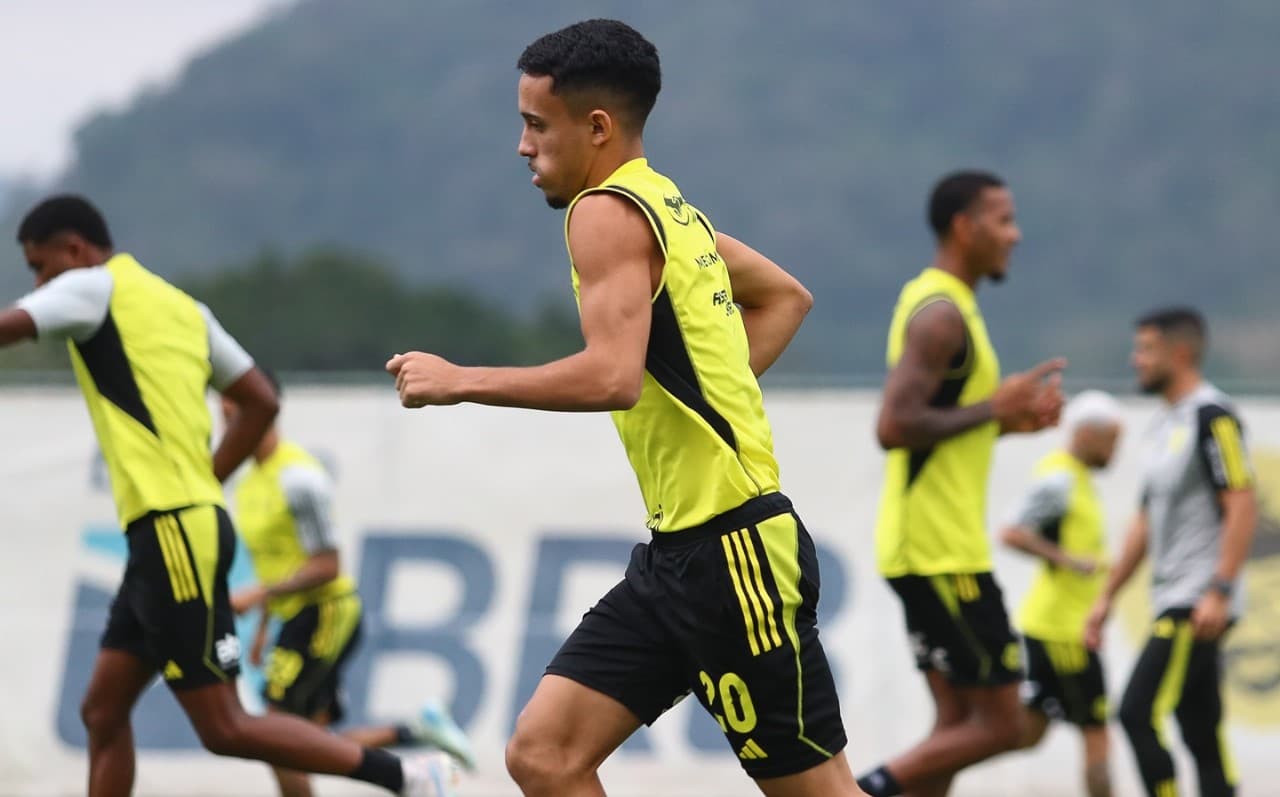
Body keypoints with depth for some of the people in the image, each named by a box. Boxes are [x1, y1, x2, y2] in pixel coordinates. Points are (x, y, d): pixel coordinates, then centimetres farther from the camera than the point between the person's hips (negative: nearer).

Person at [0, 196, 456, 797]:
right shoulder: (181, 307, 19)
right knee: (102, 713, 10)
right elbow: (260, 401, 21)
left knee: (225, 728, -8)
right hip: (174, 532, 10)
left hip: (172, 533, -10)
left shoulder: (92, 287, -4)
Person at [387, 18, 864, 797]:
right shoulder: (668, 206, 15)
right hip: (681, 553, 10)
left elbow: (614, 376, -28)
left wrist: (459, 380, -18)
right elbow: (786, 297, 30)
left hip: (733, 549, -10)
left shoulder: (607, 213, -13)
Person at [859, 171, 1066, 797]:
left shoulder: (942, 305, 17)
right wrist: (995, 408, -16)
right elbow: (895, 426, -25)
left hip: (932, 549, 10)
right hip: (940, 550, -10)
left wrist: (1010, 420, 9)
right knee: (1000, 722, -8)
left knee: (959, 722, 10)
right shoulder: (941, 314, -15)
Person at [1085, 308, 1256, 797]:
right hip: (1173, 603, 9)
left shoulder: (1211, 416, -10)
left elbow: (1242, 507, -17)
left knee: (1137, 714, -14)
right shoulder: (1165, 426, 19)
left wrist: (1219, 591, -23)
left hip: (1199, 604, -9)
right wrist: (1107, 597, 23)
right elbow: (1146, 523, 25)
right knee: (1202, 735, 6)